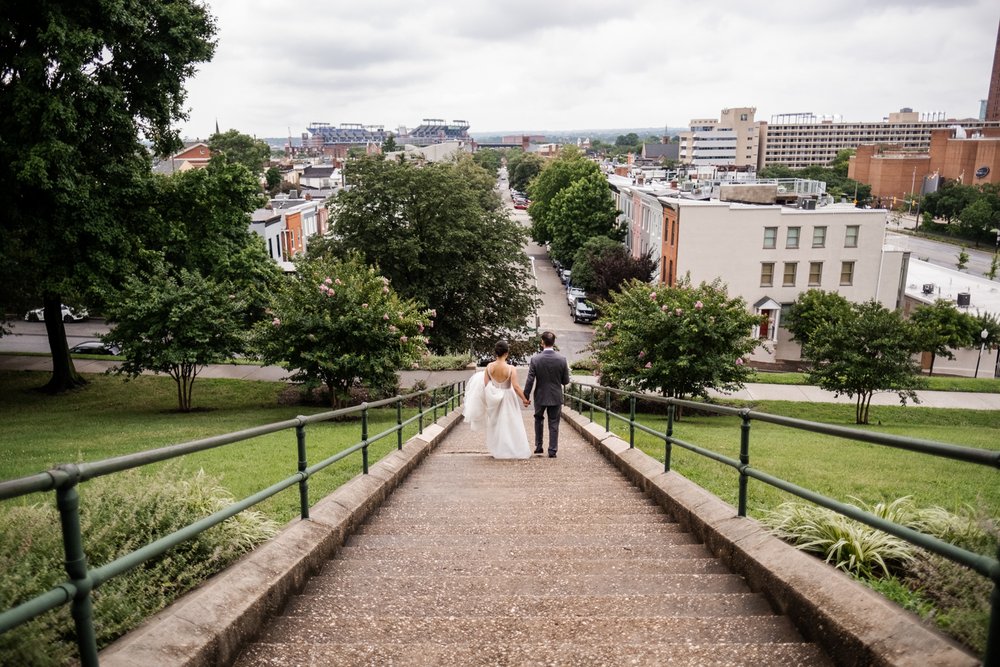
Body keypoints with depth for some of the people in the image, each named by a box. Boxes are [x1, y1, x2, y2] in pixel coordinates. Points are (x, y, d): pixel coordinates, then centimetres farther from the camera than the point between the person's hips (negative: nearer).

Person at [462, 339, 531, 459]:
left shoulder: (489, 366, -11)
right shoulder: (510, 368, -20)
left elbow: (485, 384, -6)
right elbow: (516, 387, -22)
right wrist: (524, 399, -11)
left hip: (494, 399, 3)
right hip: (508, 399, -3)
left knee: (496, 424, 20)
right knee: (510, 425, 8)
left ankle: (497, 451, 26)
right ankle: (514, 450, 13)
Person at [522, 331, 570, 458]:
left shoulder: (535, 359, -14)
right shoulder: (562, 359, -10)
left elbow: (530, 380, -12)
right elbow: (566, 381, -4)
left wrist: (526, 396, -1)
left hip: (540, 396, 0)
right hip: (556, 397, 0)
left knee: (538, 419, 22)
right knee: (554, 424, 9)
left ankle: (538, 446, 26)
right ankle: (552, 451, 11)